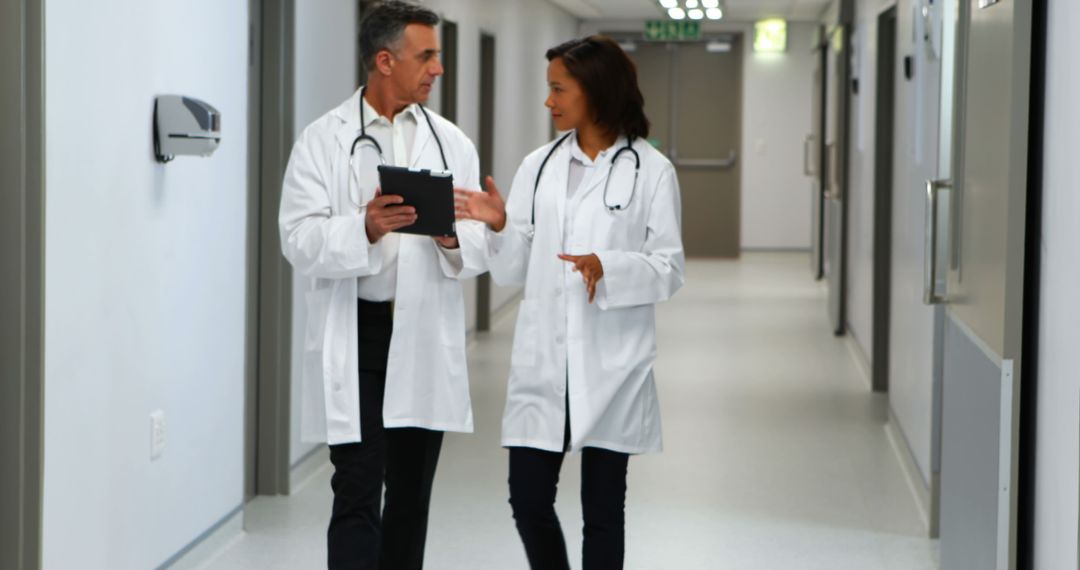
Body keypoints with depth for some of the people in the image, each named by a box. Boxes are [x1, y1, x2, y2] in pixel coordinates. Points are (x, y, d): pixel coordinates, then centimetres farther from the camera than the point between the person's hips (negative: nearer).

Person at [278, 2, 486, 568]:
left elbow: (481, 246, 3)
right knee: (358, 494, -8)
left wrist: (453, 239, -19)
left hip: (426, 339, 4)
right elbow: (300, 240, -10)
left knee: (411, 494, 12)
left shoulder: (452, 144, 8)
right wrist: (364, 228, -27)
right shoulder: (323, 141, -2)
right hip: (354, 336, -4)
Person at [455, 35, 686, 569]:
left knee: (602, 510, 7)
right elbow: (513, 271, 7)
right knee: (528, 501, 4)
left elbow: (669, 269, -4)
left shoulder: (650, 170, -2)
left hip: (610, 365, -3)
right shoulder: (539, 166, 7)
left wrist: (607, 266, -20)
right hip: (542, 360, 3)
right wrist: (499, 226, -12)